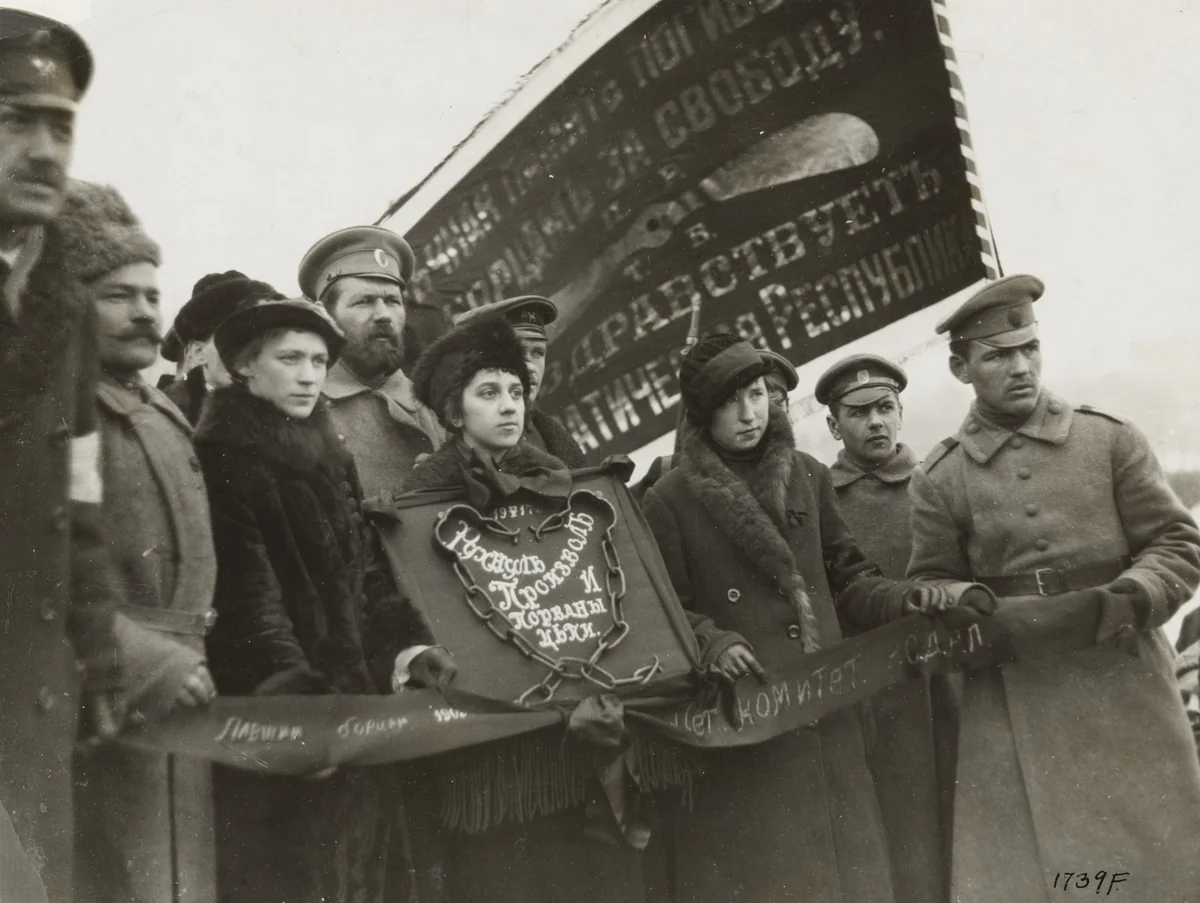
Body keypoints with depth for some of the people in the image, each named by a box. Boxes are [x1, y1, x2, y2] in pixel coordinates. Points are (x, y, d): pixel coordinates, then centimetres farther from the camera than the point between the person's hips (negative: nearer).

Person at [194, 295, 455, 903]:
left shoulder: (332, 458, 16)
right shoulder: (220, 458, -6)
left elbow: (368, 572, 13)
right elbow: (242, 588, -17)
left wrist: (405, 644, -4)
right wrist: (289, 686, -29)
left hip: (350, 700, 7)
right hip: (268, 723, -7)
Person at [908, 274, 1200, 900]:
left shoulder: (1111, 438, 5)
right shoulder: (938, 478, 3)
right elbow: (932, 587, 6)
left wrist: (1118, 604, -15)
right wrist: (996, 619, -13)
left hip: (1123, 693, 1)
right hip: (1011, 716, 0)